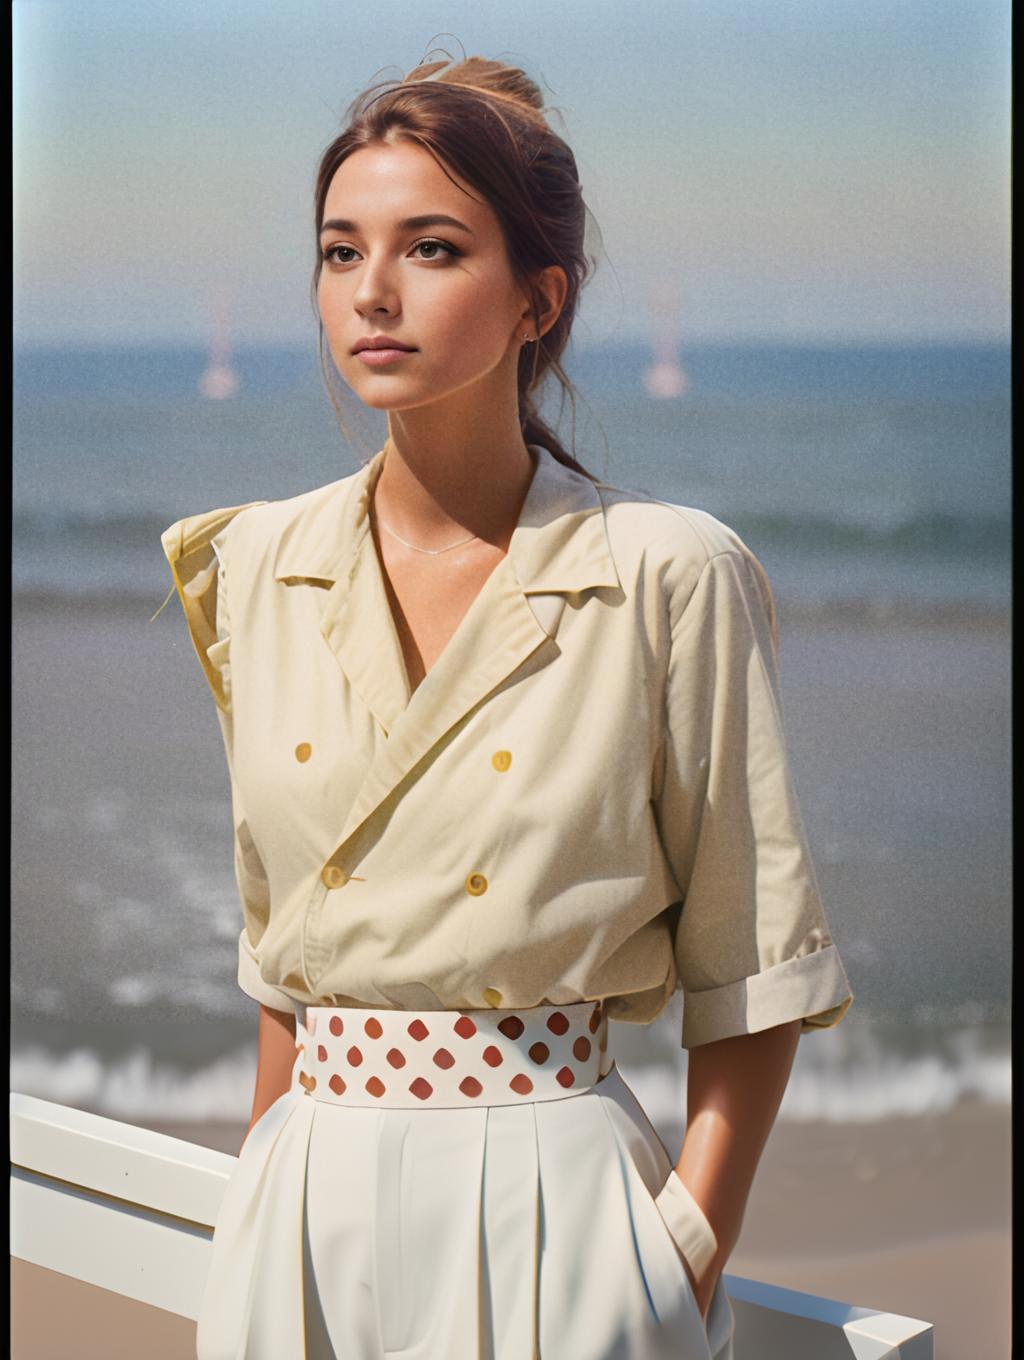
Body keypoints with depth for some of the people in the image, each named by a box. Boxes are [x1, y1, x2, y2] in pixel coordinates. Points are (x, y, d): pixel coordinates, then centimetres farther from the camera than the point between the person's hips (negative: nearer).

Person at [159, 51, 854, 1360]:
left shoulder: (671, 577, -9)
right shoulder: (257, 569, 3)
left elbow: (750, 969, -5)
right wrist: (265, 1194, 11)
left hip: (552, 1212, -3)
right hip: (304, 1210, 4)